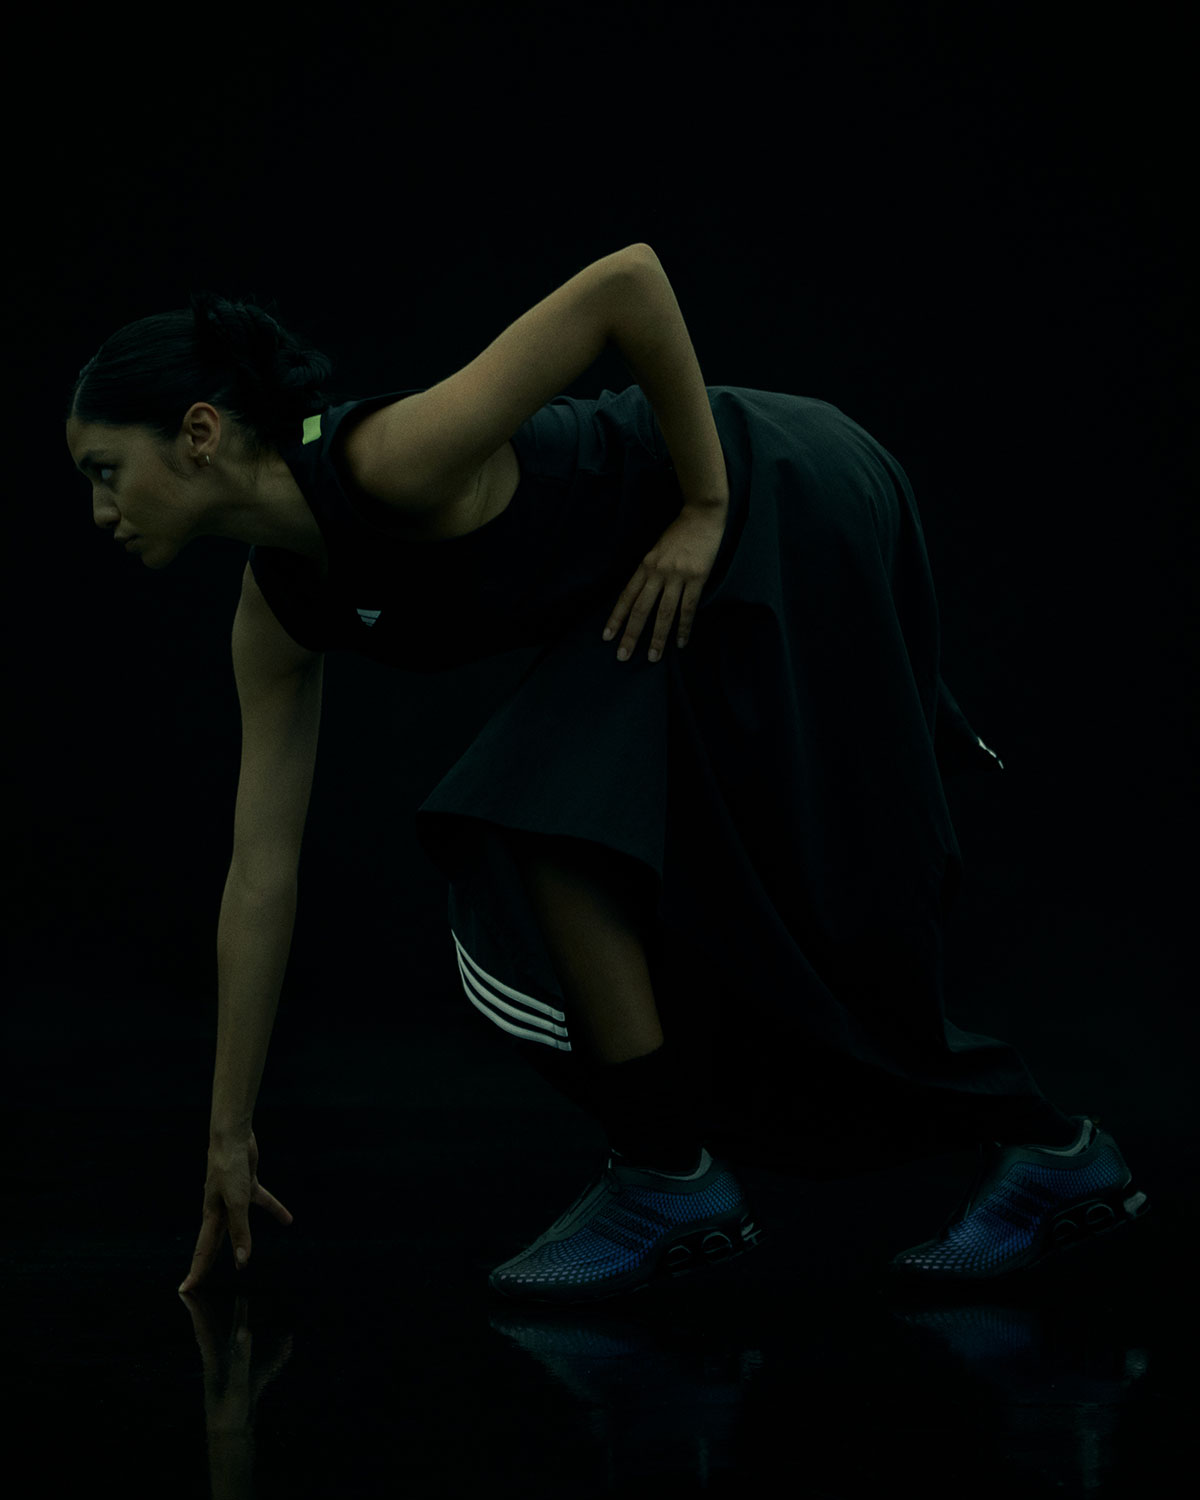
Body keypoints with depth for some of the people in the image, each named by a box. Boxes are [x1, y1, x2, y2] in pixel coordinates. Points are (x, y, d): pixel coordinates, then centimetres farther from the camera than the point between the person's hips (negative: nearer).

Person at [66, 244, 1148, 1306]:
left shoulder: (393, 464, -32)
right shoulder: (279, 612, -6)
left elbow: (628, 279, -33)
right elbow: (262, 872, -1)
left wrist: (706, 507, -24)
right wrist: (230, 1137, 2)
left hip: (796, 517, -8)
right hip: (720, 573, 8)